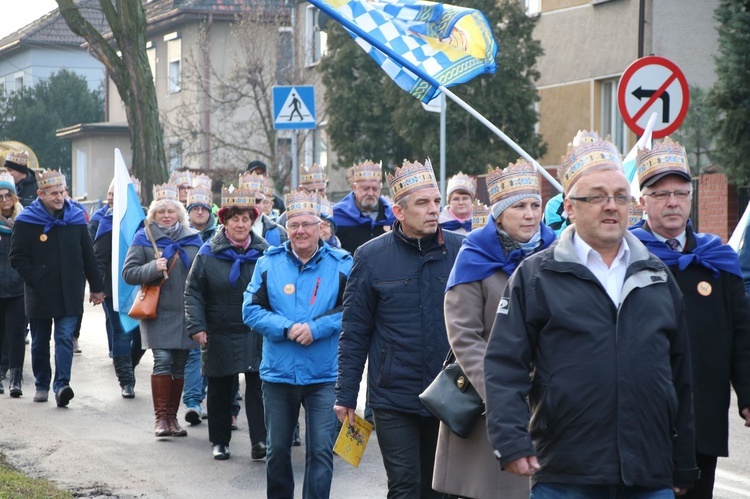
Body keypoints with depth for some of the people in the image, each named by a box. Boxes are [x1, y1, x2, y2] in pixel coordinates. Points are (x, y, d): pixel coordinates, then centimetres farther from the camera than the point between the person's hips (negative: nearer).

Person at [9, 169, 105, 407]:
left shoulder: (75, 218, 4)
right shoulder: (26, 221, -3)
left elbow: (88, 256, 9)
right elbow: (17, 257, -2)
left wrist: (96, 286, 9)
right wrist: (35, 279, -11)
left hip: (69, 294, 0)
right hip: (39, 295, 0)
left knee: (65, 338, -10)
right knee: (40, 342, 11)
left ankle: (62, 384, -16)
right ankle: (42, 386, 25)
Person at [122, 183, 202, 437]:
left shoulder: (192, 238, 10)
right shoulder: (144, 238, 2)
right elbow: (128, 273, -2)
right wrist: (153, 268, -19)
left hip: (185, 312, 3)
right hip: (158, 312, -3)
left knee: (180, 365, 7)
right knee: (163, 360, -13)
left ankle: (172, 416, 16)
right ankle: (160, 417, -6)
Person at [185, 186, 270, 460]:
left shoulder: (264, 253, 1)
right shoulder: (208, 254, -2)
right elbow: (193, 292, 0)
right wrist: (197, 326, -9)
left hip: (256, 334, 0)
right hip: (219, 335, 0)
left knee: (258, 386, -6)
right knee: (219, 389, 10)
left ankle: (260, 440, -3)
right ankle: (219, 441, 21)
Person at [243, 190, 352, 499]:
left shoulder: (342, 264, -2)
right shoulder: (268, 263, 3)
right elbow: (251, 309, 0)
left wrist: (316, 328, -18)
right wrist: (286, 328, -15)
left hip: (324, 377, -2)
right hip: (278, 374, 2)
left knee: (321, 451, -4)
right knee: (277, 450, 14)